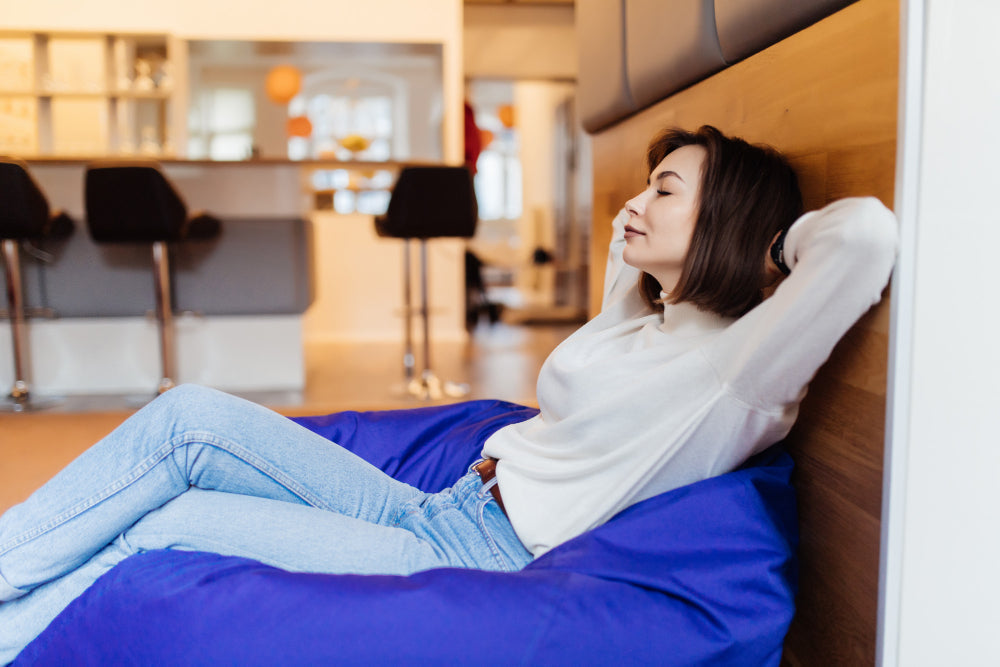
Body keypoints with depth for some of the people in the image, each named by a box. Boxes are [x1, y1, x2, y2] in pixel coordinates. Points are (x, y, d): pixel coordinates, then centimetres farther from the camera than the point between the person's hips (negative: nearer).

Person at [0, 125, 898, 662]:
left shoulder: (737, 368, -14)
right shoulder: (640, 318, 13)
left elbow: (869, 230, -28)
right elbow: (628, 233, 35)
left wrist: (786, 236, -8)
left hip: (479, 562, -8)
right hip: (437, 507, 9)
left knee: (161, 528, -12)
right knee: (189, 417, -3)